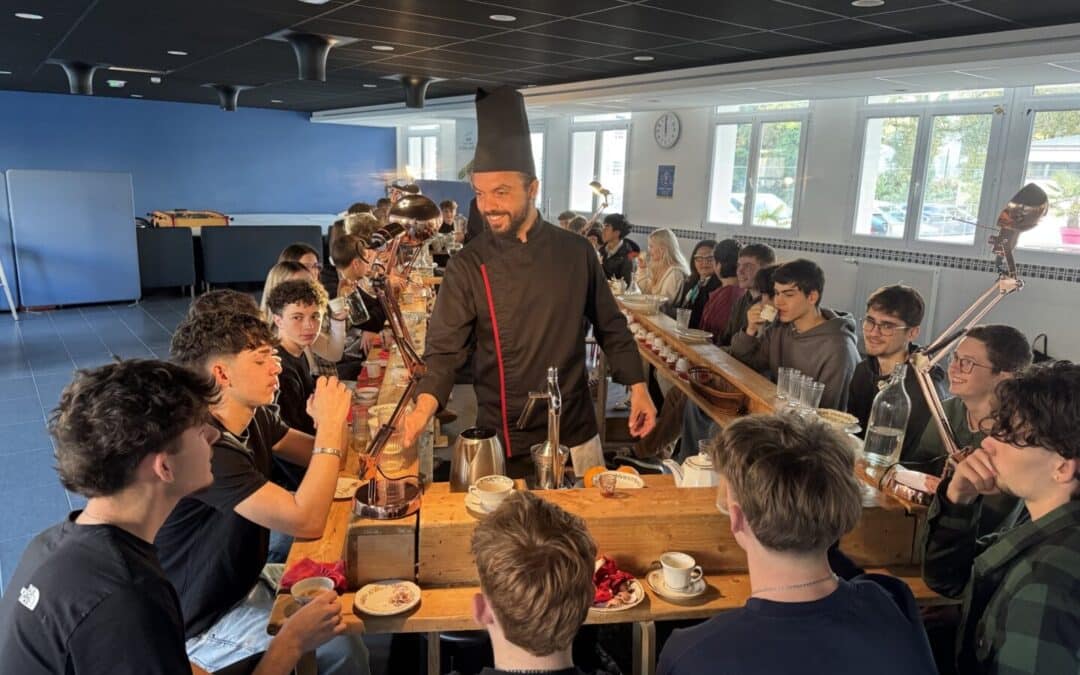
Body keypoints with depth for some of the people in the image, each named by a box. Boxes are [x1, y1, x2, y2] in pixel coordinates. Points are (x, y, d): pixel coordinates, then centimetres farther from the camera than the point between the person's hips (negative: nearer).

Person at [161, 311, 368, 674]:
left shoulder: (256, 417, -3)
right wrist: (330, 425, -28)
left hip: (244, 584, 9)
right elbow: (306, 522, -34)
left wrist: (334, 416, -14)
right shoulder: (203, 447, -30)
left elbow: (324, 459, 7)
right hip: (202, 620, -9)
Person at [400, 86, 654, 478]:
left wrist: (638, 387, -1)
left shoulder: (576, 253, -3)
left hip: (575, 434, 2)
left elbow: (611, 328, 6)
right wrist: (423, 408, -29)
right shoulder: (468, 265, -9)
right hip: (503, 442, -2)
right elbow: (445, 349, -13)